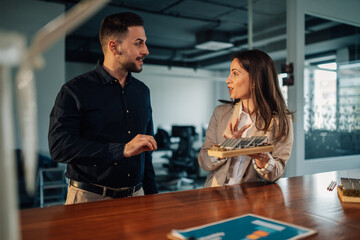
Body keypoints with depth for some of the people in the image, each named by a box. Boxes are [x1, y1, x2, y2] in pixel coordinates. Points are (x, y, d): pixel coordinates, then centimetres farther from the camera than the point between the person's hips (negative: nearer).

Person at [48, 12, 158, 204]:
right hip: (89, 198, -4)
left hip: (135, 196, 5)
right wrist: (123, 150, -23)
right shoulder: (75, 90, -8)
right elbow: (59, 147, -19)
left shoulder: (142, 91, 10)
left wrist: (151, 194, 13)